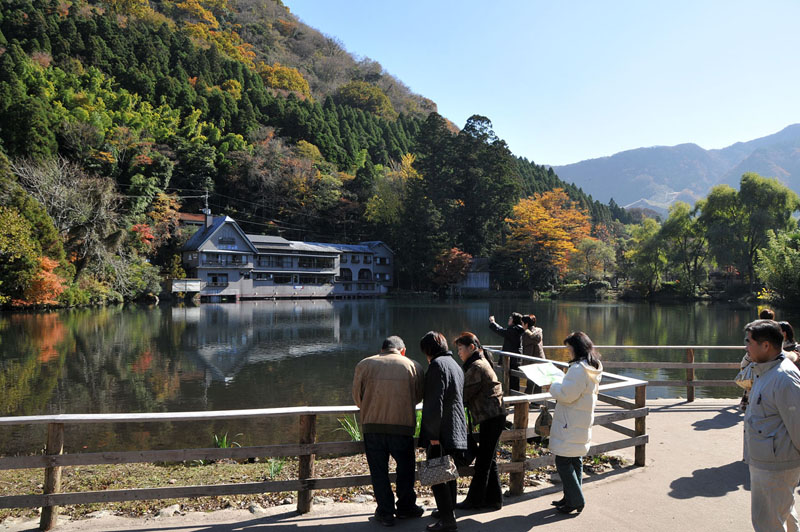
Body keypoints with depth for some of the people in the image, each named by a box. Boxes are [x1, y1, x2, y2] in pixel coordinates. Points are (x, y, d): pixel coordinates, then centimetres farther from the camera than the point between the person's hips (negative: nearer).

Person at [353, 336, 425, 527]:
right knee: (405, 467, 18)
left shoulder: (365, 364, 3)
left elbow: (357, 396, 6)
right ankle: (405, 507, 30)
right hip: (402, 425, 0)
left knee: (378, 470, 12)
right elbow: (419, 396, 10)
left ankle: (385, 512, 17)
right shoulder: (413, 366, 3)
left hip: (372, 425, 0)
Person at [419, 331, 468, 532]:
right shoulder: (455, 364, 16)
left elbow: (435, 402, -20)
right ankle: (448, 509, 32)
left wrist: (433, 434, -18)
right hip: (456, 430, 10)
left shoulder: (437, 364, -14)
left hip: (442, 431, -10)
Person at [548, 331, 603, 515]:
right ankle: (572, 497, 28)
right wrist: (559, 387, 11)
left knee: (563, 461, -2)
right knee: (575, 460, 18)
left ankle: (575, 500, 4)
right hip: (582, 423, 10)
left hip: (570, 425, -10)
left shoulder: (578, 369, -23)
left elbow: (566, 394, -23)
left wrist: (553, 387, -6)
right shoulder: (594, 368, 10)